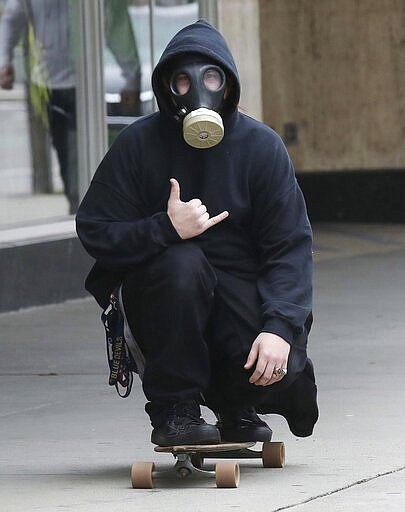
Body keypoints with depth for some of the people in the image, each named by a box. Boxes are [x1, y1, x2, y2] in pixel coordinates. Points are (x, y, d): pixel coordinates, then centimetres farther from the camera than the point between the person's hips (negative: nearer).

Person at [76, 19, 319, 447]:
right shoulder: (139, 145, -5)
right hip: (159, 295, -1)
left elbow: (291, 245, -9)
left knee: (282, 374, -27)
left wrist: (279, 327, -24)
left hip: (242, 299, 1)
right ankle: (173, 409, -19)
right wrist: (166, 229, -28)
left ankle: (233, 401, 14)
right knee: (181, 262, -35)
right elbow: (94, 232, -9)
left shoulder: (261, 146, -4)